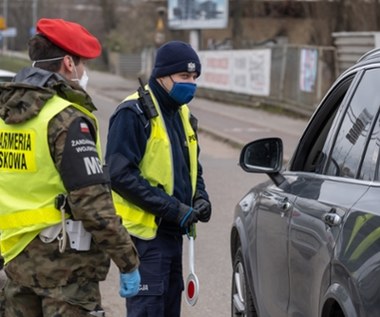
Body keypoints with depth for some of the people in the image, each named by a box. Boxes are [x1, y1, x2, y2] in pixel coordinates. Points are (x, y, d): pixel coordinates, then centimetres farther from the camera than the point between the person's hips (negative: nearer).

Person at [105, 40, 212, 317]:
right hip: (145, 232, -9)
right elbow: (121, 174, -20)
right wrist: (172, 208, -21)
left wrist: (200, 198, 5)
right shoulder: (134, 113, -14)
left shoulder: (182, 113, 15)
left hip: (172, 231, 9)